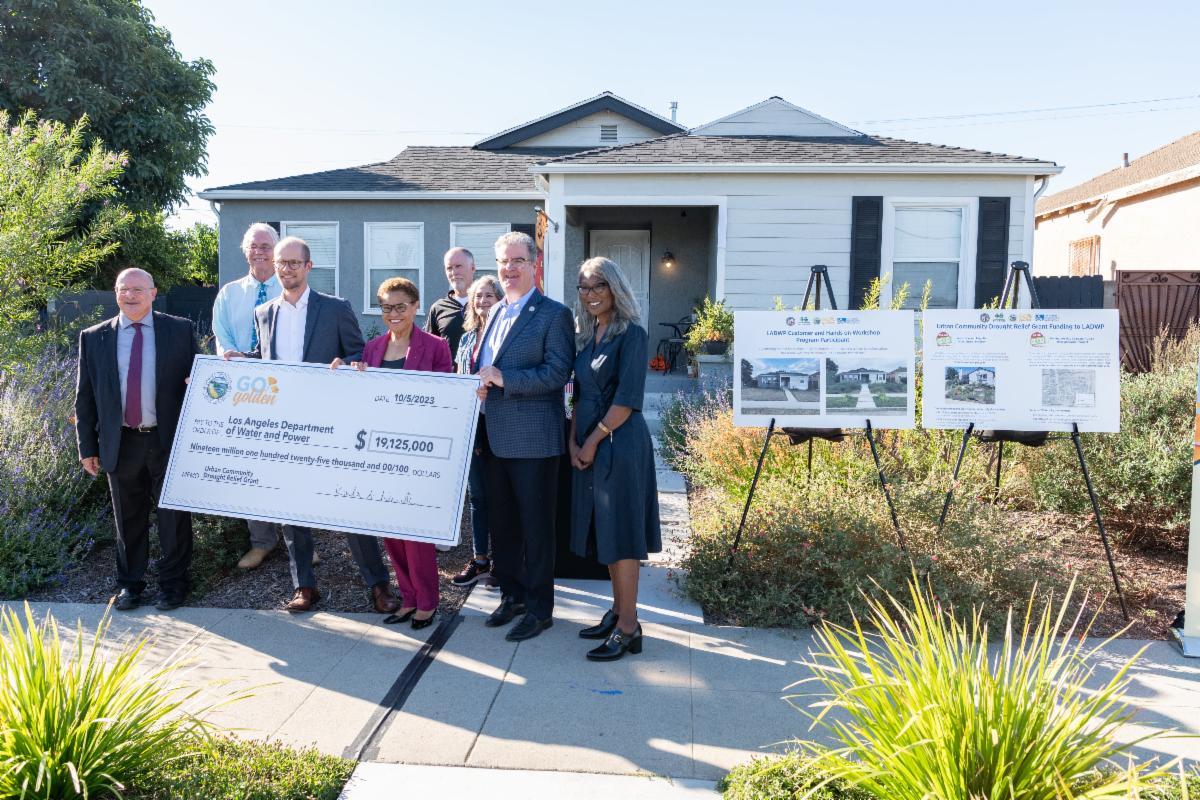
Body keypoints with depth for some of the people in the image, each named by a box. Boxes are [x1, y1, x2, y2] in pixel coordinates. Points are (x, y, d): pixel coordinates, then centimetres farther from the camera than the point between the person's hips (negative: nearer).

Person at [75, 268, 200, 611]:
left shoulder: (180, 330, 2)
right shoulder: (94, 338, 6)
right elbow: (84, 397, 8)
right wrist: (87, 447, 5)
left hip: (170, 441, -1)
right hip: (120, 444, 2)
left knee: (174, 516, 7)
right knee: (129, 519, 11)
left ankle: (172, 582, 22)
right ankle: (130, 584, 27)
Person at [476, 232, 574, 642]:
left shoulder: (554, 314, -8)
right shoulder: (496, 312, 15)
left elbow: (557, 373, -17)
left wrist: (503, 379, -20)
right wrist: (480, 385, 2)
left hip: (533, 438, -7)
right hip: (495, 436, 8)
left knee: (536, 526, 3)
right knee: (501, 523, 16)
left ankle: (539, 608, 17)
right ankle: (512, 595, 32)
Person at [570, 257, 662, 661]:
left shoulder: (631, 334, -10)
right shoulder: (588, 337, 13)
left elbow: (627, 399, -16)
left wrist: (593, 441, -13)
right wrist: (573, 441, 3)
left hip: (619, 443, -8)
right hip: (588, 445, 8)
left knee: (620, 531, -3)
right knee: (603, 530, 13)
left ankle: (628, 628, 6)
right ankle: (617, 611, 25)